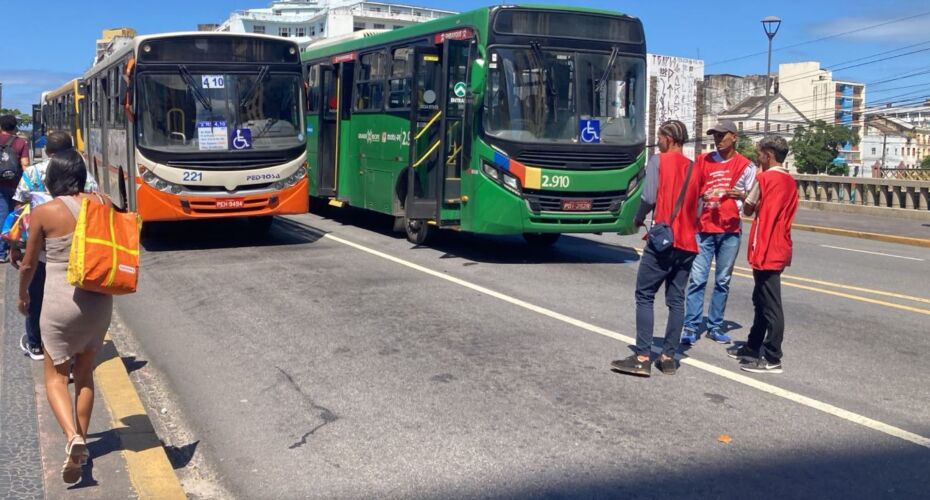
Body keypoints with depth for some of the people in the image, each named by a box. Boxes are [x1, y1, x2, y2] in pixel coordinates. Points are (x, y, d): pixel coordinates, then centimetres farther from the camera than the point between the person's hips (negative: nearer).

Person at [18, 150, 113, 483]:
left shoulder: (44, 213, -8)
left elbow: (28, 263, 2)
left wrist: (22, 294, 20)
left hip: (61, 304, -4)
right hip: (99, 301, 4)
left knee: (55, 378, 9)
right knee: (85, 374, 20)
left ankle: (73, 438, -14)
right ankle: (81, 440, 26)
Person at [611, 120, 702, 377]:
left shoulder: (658, 160, -3)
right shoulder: (694, 169, 14)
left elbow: (649, 197, -13)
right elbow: (696, 206, 12)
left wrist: (638, 219, 3)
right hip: (688, 243, 6)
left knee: (645, 296, -1)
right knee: (676, 300, 8)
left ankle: (642, 358, -7)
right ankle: (669, 357, 8)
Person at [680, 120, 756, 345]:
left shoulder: (746, 165, 4)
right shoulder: (703, 161, 9)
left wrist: (740, 195, -17)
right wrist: (701, 195, -5)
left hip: (730, 230, 0)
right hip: (704, 228, 0)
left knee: (723, 280, 7)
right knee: (697, 278, -7)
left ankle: (715, 326, 15)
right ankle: (691, 326, -4)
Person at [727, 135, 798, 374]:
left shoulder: (764, 178, -12)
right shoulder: (790, 182, 12)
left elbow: (748, 209, -4)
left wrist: (746, 194, 12)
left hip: (765, 250, -9)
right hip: (779, 250, 9)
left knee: (770, 305, -6)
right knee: (761, 301, 18)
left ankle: (772, 359, -3)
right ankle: (753, 348, 28)